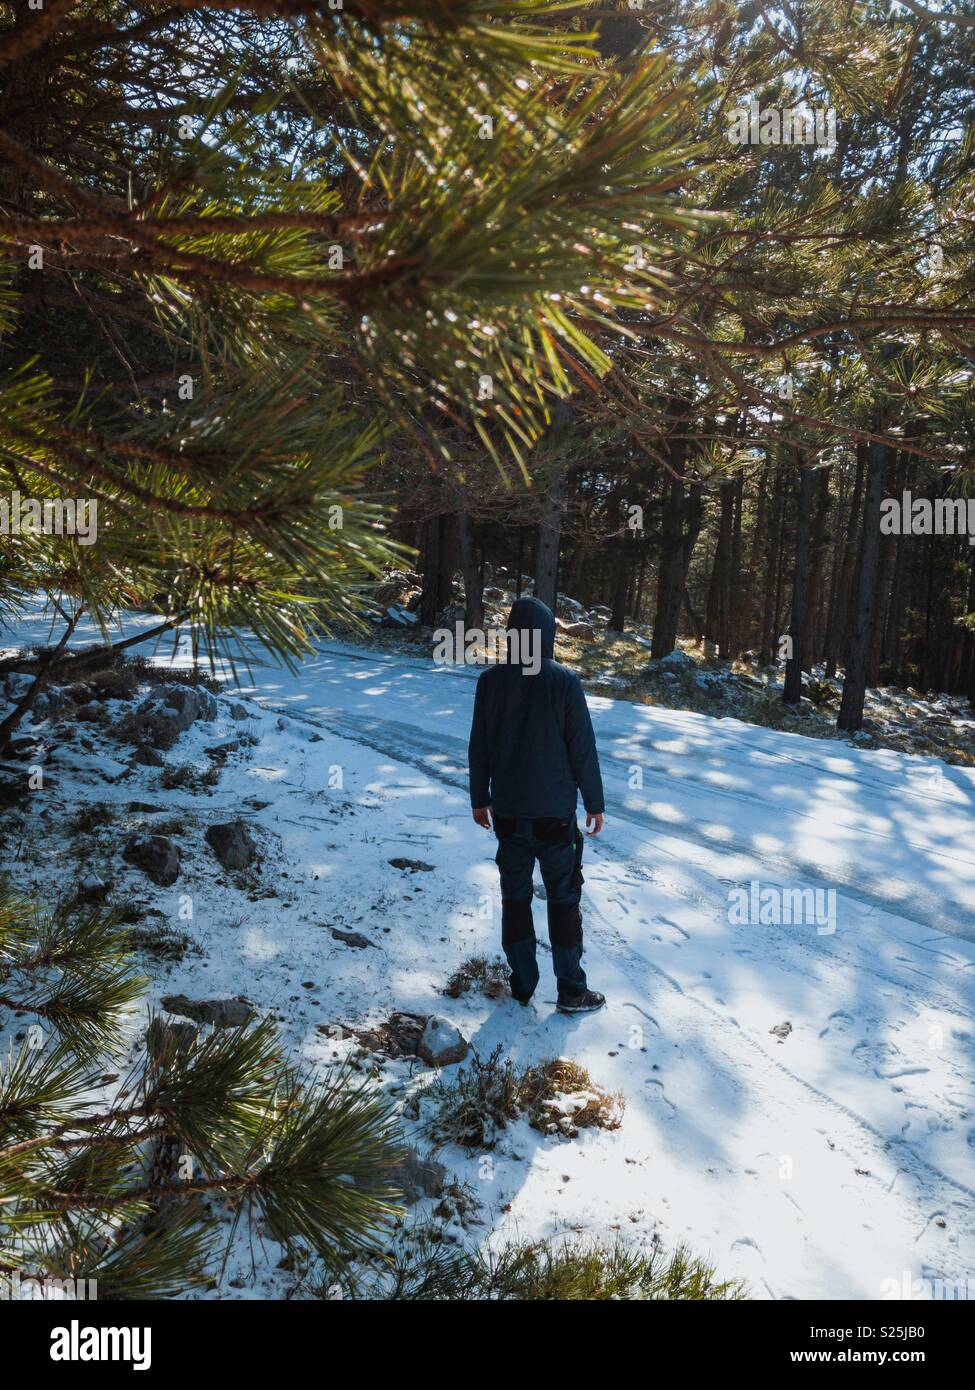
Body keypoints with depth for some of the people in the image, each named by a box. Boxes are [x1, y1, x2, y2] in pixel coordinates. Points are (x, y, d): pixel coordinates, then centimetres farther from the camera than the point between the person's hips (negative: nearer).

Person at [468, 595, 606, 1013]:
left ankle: (522, 984, 22)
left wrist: (479, 798, 15)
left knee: (515, 895, 14)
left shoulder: (490, 681, -4)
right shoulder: (564, 682, -13)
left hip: (508, 811, 3)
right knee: (563, 897, 8)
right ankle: (571, 990, 14)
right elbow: (583, 748, -10)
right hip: (555, 811, -3)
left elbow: (478, 747, 3)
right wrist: (594, 802, 2)